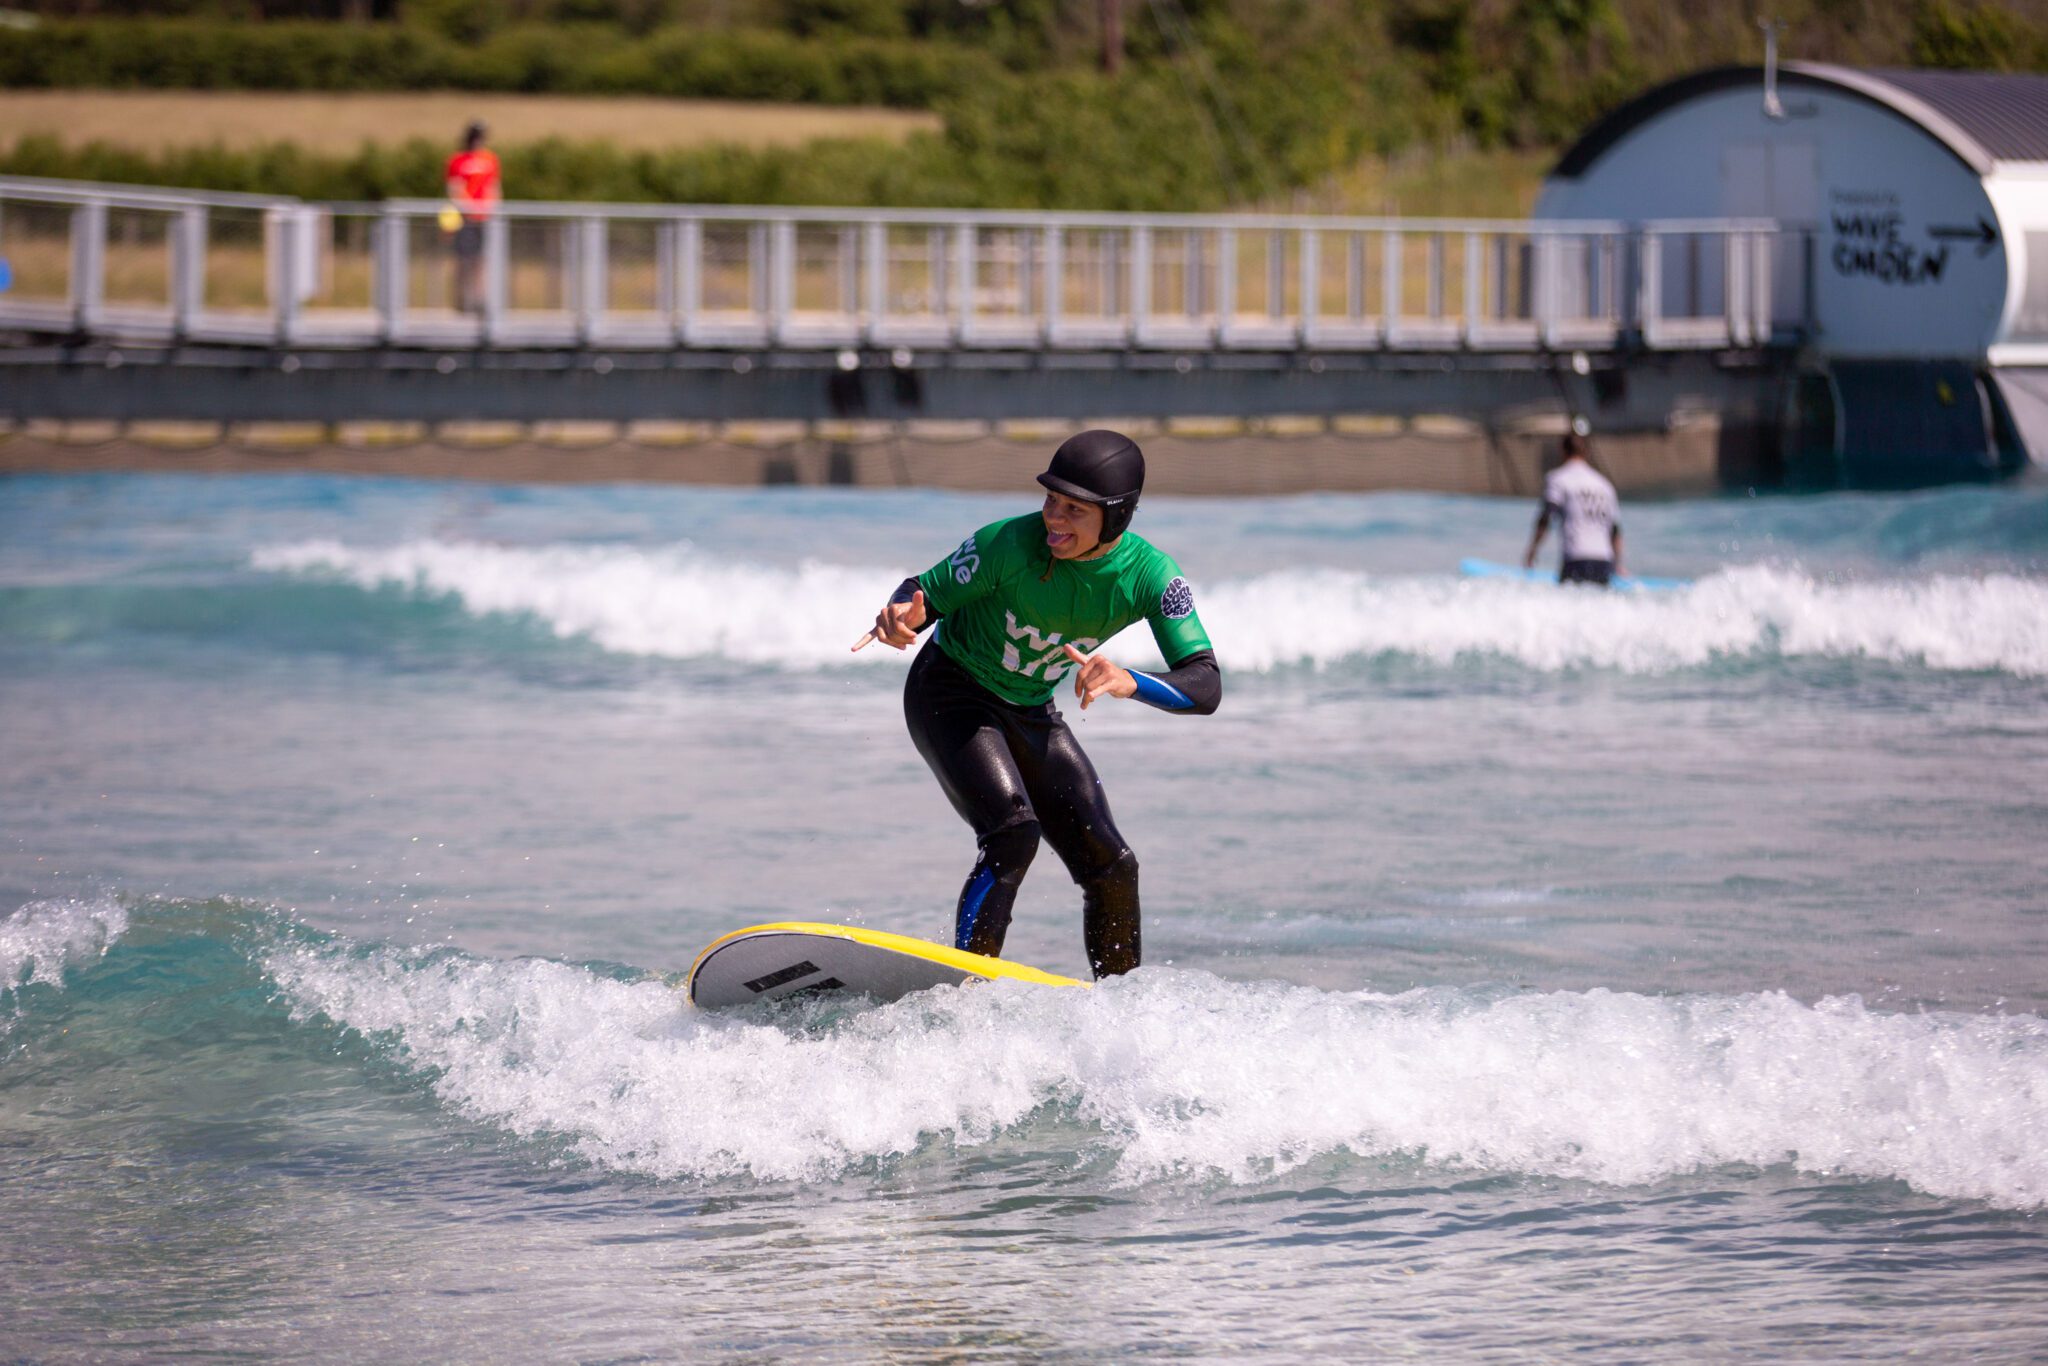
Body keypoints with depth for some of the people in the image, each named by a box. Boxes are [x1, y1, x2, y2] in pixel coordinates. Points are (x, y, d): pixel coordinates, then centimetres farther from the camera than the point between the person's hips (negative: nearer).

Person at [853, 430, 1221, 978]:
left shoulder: (1151, 575, -20)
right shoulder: (1010, 544, -28)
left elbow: (1206, 687, -27)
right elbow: (924, 594, -17)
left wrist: (1127, 682, -46)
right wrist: (901, 617, -43)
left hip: (1031, 715, 5)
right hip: (950, 696, -5)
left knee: (1112, 868, 1)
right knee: (1013, 832, -28)